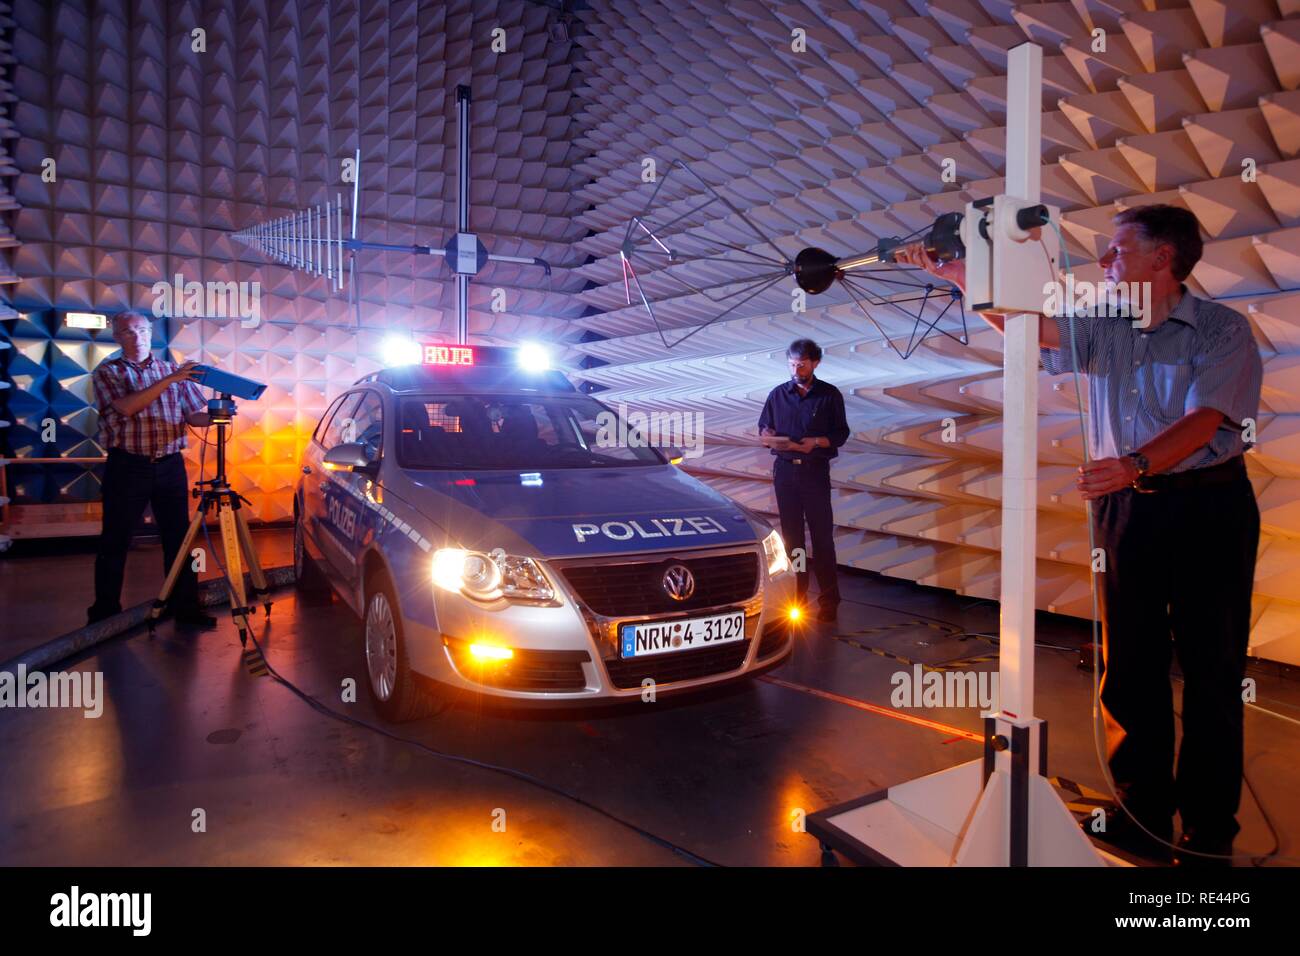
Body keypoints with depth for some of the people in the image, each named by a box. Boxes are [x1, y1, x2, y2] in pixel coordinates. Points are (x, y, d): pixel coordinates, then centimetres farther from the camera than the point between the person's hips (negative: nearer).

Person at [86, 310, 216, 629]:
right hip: (127, 467, -2)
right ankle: (104, 613, 15)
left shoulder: (173, 370, 12)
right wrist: (169, 380, -21)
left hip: (170, 466, 3)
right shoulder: (107, 372, 3)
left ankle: (185, 607, 12)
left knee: (178, 538, 4)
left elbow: (194, 415, 9)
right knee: (115, 542, 4)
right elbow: (127, 407, -15)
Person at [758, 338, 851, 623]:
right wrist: (767, 434, -8)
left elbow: (841, 434, 1)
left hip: (815, 471, -3)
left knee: (822, 535, -3)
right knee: (791, 534, 7)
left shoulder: (829, 395, 1)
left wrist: (816, 442, -17)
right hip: (784, 470, 3)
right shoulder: (778, 394, 9)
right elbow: (763, 426, 16)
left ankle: (828, 600, 3)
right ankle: (796, 594, 16)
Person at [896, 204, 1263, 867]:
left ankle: (1208, 835, 16)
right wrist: (959, 276, -15)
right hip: (1125, 507, 4)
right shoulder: (1103, 328, 7)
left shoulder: (1223, 330, -5)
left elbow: (1203, 421, -18)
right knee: (1130, 667, 8)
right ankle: (1143, 814, 23)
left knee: (1211, 673, 3)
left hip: (1208, 506, -4)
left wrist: (1135, 464, -34)